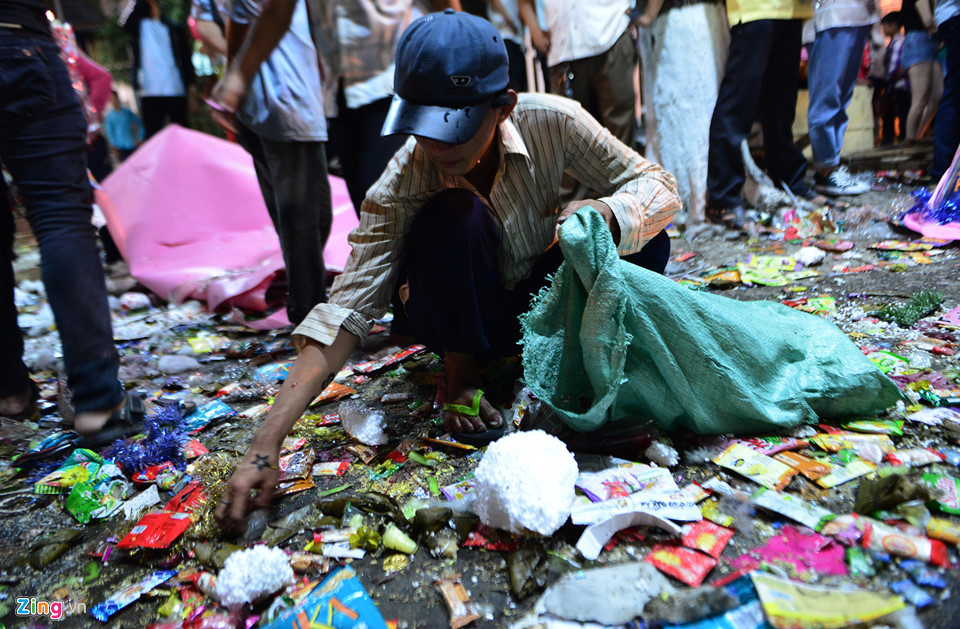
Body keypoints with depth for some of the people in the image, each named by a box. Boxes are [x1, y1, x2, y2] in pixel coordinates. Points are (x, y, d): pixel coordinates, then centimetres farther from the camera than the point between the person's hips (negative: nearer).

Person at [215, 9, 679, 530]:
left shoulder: (552, 122, -24)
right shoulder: (401, 184, -28)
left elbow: (659, 184, -15)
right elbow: (347, 309, -31)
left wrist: (602, 212, -40)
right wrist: (266, 445, -38)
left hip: (542, 297, 2)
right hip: (469, 316, -1)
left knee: (645, 240, -24)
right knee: (450, 214, -34)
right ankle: (461, 374, -10)